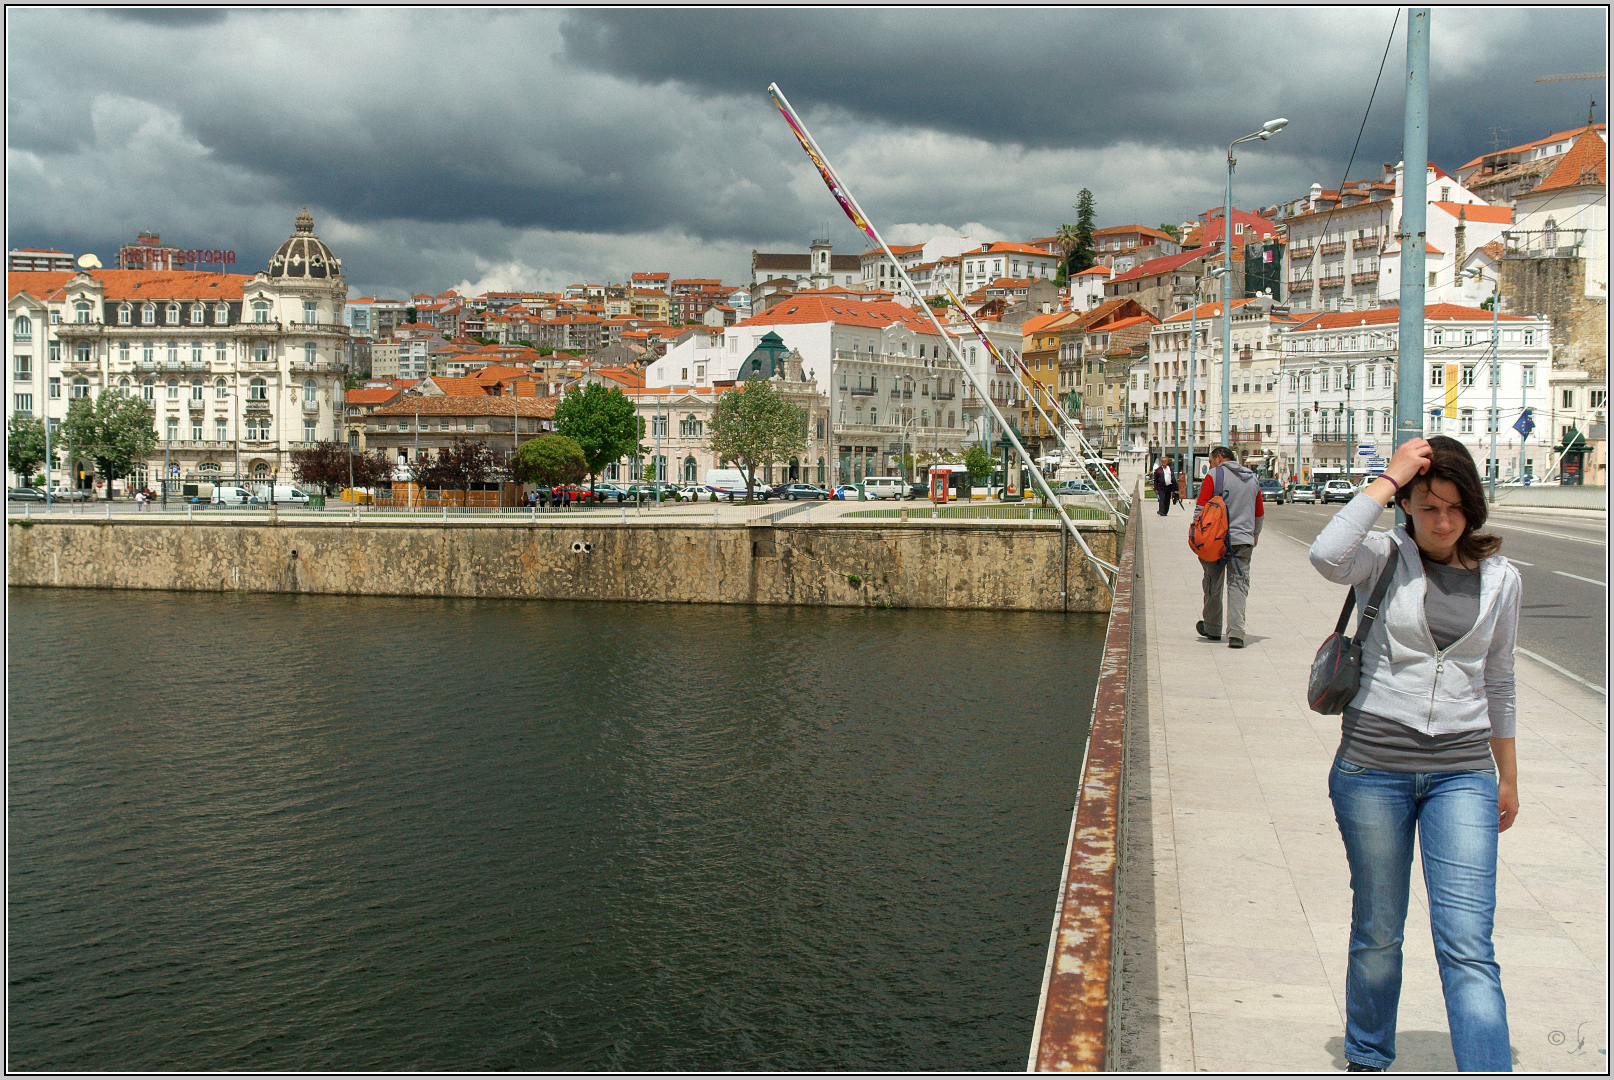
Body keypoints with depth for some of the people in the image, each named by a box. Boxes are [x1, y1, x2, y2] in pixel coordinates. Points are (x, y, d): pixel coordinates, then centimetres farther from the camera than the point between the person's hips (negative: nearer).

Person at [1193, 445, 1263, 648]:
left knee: (1213, 586, 11)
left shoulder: (1214, 475, -4)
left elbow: (1201, 507, -9)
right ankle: (1236, 634, -12)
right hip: (1244, 541, 3)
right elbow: (1259, 514, 22)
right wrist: (1255, 536, 37)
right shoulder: (1252, 479, 13)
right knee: (1238, 586, 1)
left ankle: (1212, 629, 24)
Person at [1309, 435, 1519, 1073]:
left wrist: (1508, 775, 22)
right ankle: (1367, 1061, 32)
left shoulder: (1500, 579, 6)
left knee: (1468, 944, -8)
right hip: (1373, 766, -1)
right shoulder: (1386, 558, -4)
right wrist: (1388, 479, -20)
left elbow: (1497, 681, 18)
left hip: (1462, 773, 2)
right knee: (1377, 935, 10)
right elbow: (1327, 557, -29)